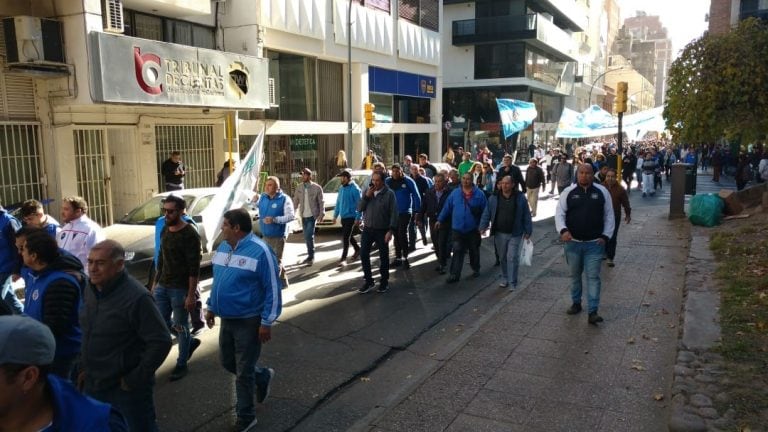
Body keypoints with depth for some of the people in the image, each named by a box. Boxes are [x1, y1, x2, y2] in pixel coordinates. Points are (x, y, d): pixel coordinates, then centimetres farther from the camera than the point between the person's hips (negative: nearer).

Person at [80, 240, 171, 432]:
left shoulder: (136, 297, -24)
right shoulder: (90, 289, 1)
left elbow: (161, 342, -25)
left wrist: (135, 380, -19)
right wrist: (84, 368, 12)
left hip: (126, 389, -7)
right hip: (92, 385, 7)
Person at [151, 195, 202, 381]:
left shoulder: (190, 235, -17)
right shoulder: (165, 230, 7)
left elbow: (194, 268, -18)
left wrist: (191, 295, -20)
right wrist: (155, 283, 17)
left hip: (180, 289, -8)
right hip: (163, 287, 8)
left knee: (181, 327, 5)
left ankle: (181, 365, 22)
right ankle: (191, 342, 35)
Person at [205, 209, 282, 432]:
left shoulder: (260, 251, -20)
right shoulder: (223, 246, 5)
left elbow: (272, 289, -18)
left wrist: (266, 322, -18)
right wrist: (211, 307, 18)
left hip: (249, 321, -8)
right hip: (227, 319, 8)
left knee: (243, 373, 3)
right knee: (227, 362, 20)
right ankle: (263, 376, 44)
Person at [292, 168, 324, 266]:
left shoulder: (317, 188, -7)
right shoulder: (299, 188, 5)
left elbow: (321, 202, -5)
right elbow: (295, 201, 8)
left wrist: (322, 214, -12)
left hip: (312, 216, -5)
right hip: (303, 216, 5)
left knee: (309, 236, -12)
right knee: (307, 237, 12)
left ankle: (311, 256, 0)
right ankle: (310, 255, 25)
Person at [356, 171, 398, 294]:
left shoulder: (389, 193, -9)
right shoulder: (367, 191, 5)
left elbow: (393, 213, -11)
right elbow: (359, 208, 2)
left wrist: (391, 230, -18)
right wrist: (366, 196, -12)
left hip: (382, 230, -4)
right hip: (367, 229, 4)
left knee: (383, 256, 6)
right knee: (363, 254, 2)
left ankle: (384, 281, 20)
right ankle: (368, 280, 15)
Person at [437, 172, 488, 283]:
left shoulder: (479, 194, -6)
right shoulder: (455, 193, 0)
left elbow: (485, 211, -3)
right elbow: (447, 207, 4)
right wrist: (440, 220, 4)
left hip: (473, 229, 0)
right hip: (458, 229, 1)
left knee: (474, 251, 16)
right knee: (457, 252, -3)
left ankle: (476, 269, 35)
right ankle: (454, 274, -1)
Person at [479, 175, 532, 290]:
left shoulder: (520, 198, -3)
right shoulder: (494, 198, 1)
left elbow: (526, 216, 1)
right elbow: (486, 213, 2)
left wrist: (528, 231, 0)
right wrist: (483, 226, -11)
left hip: (515, 234, -2)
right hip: (499, 233, 3)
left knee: (512, 258, -4)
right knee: (503, 257, 13)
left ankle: (512, 283, 4)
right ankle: (505, 279, 29)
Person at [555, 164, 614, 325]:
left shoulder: (602, 192, 0)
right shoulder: (568, 192, -1)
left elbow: (609, 215, 4)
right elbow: (559, 213, -3)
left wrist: (606, 236, -4)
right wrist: (563, 230, -21)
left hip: (595, 243, -1)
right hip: (573, 242, 1)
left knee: (593, 277, -2)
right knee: (575, 275, 16)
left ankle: (593, 312, 0)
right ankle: (576, 303, 34)